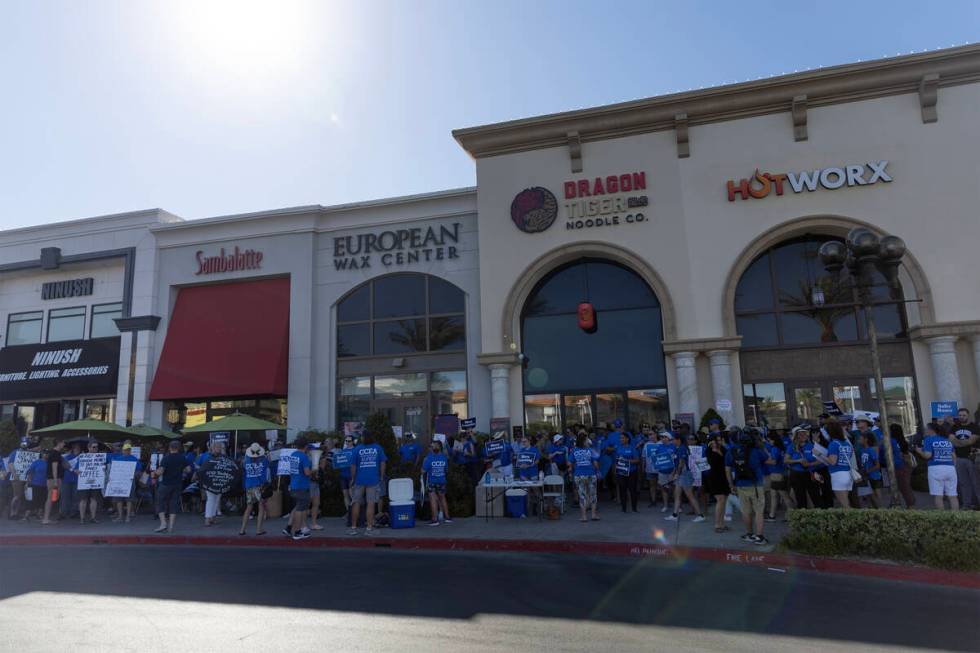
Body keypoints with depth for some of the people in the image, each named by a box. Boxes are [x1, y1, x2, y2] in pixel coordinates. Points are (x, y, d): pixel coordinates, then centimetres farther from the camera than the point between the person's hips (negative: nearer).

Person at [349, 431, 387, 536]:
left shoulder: (357, 449, 0)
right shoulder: (378, 448, 2)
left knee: (356, 504, 11)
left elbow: (353, 466, -1)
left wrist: (353, 479, 9)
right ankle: (369, 528, 2)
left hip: (359, 480, 0)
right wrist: (381, 477, 10)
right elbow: (382, 463, 1)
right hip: (373, 480, 0)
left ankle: (353, 527, 17)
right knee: (371, 504, 2)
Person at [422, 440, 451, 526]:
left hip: (431, 481, -4)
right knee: (442, 498, 18)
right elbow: (446, 469, 4)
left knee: (433, 499, 1)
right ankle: (447, 517, 24)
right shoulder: (444, 457, -5)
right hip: (442, 480, 4)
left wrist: (424, 462, 3)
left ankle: (435, 519, -2)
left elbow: (423, 470, -13)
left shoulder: (429, 458, -16)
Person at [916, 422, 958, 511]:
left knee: (938, 496, -3)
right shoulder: (948, 440, 18)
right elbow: (954, 456, 17)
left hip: (936, 468, -6)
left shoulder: (928, 440, -1)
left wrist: (919, 451, 8)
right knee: (952, 496, 7)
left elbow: (928, 455, -10)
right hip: (950, 468, 6)